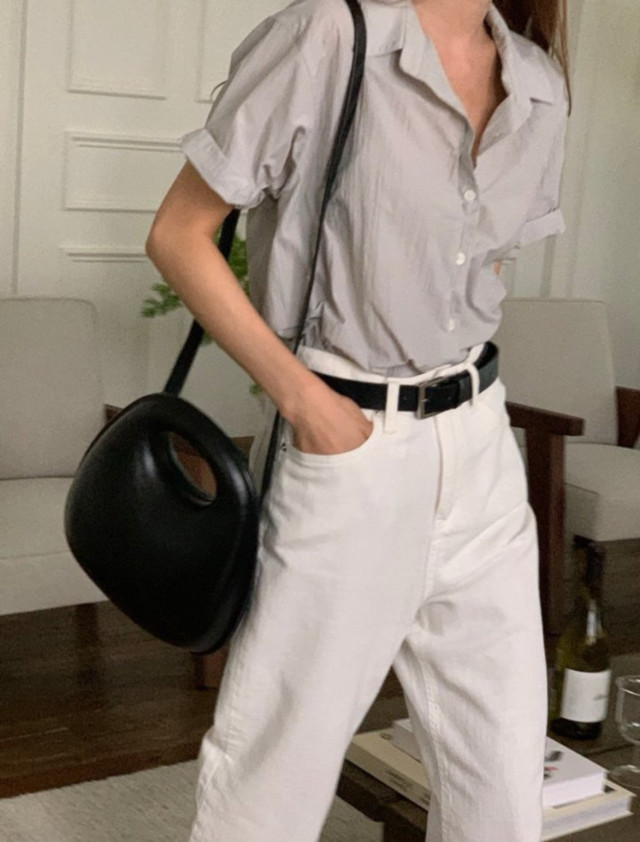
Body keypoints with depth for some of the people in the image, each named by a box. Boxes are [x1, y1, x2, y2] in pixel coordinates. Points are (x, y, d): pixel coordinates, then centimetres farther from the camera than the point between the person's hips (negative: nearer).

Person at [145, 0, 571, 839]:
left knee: (504, 764, 13)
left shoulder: (540, 88, 5)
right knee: (283, 761, 8)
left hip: (480, 453, 6)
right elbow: (178, 235, -10)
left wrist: (456, 402, 10)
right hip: (344, 450, -5)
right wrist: (300, 395, -14)